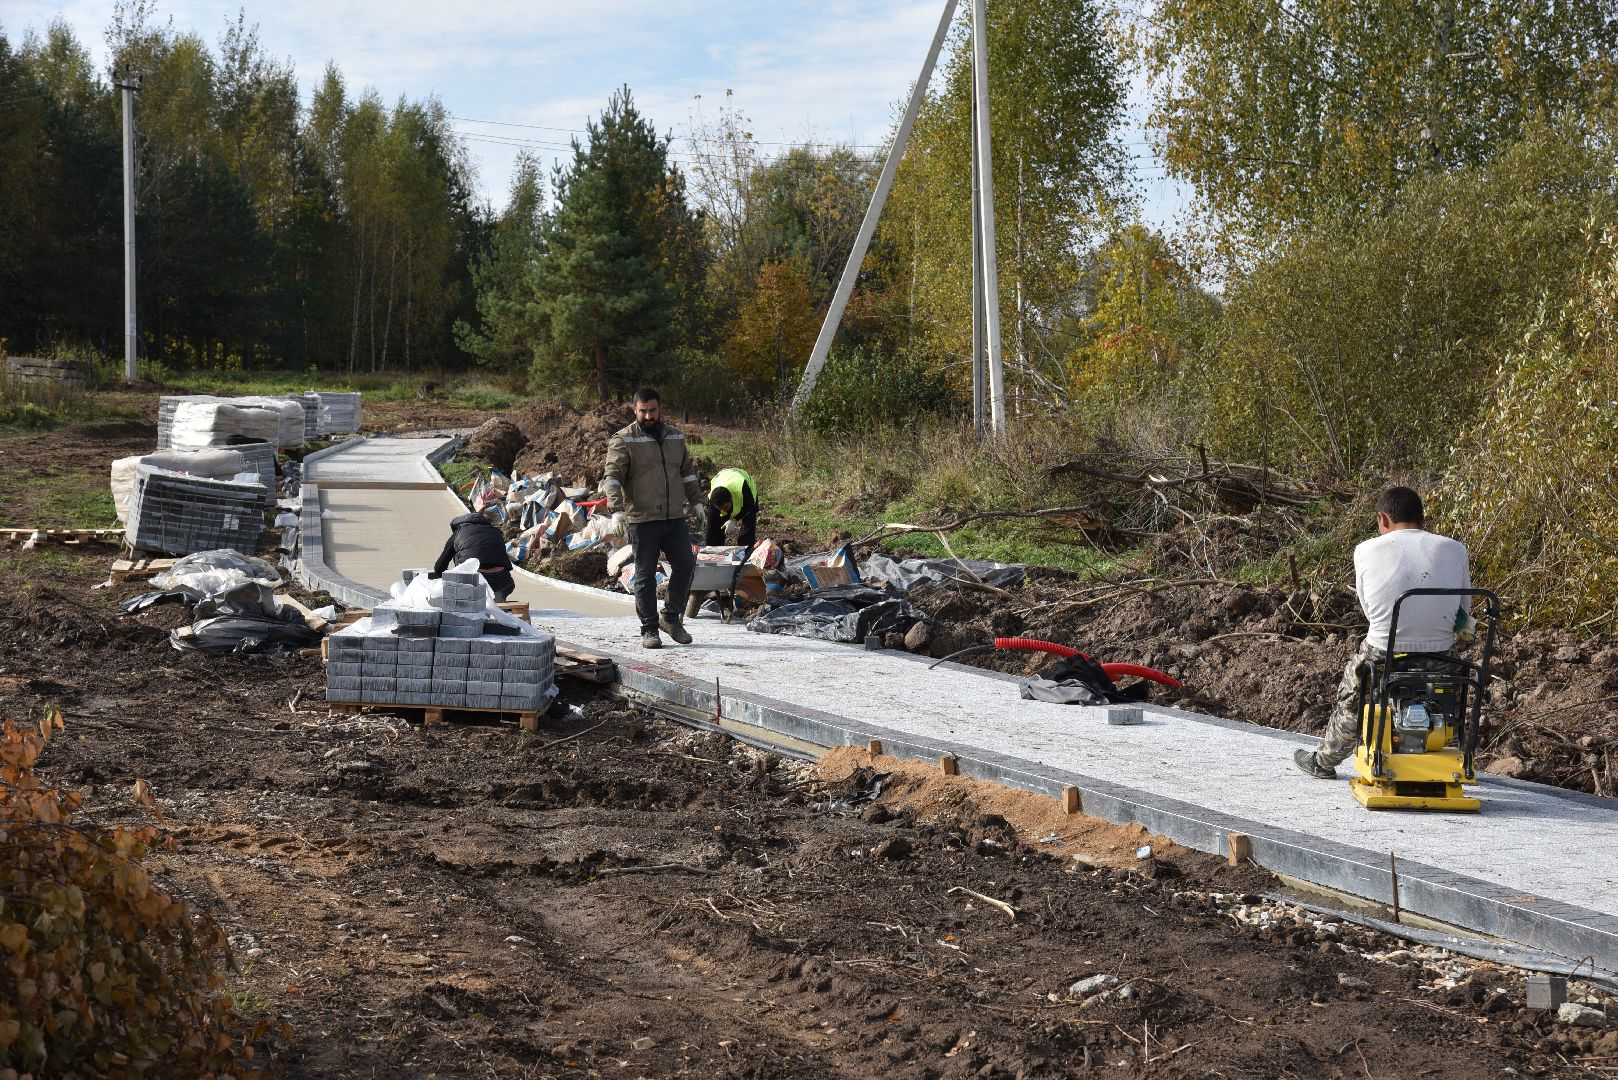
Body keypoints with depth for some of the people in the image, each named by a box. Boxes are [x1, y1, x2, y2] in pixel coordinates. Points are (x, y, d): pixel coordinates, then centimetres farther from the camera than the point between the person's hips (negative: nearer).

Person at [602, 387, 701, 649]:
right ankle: (649, 629, 8)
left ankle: (671, 617, 18)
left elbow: (687, 472, 23)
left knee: (685, 565, 1)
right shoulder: (624, 440, -5)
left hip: (675, 518, 5)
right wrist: (617, 510, -25)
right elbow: (612, 477, -13)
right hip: (642, 520, -5)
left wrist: (696, 500, 15)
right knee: (645, 575, 0)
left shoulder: (675, 436, 13)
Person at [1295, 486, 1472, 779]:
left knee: (1352, 697, 30)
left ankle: (1324, 761, 48)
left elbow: (1369, 609, 7)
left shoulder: (1366, 551, -3)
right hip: (1440, 662, 1)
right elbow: (1464, 615, 8)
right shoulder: (1455, 549, -1)